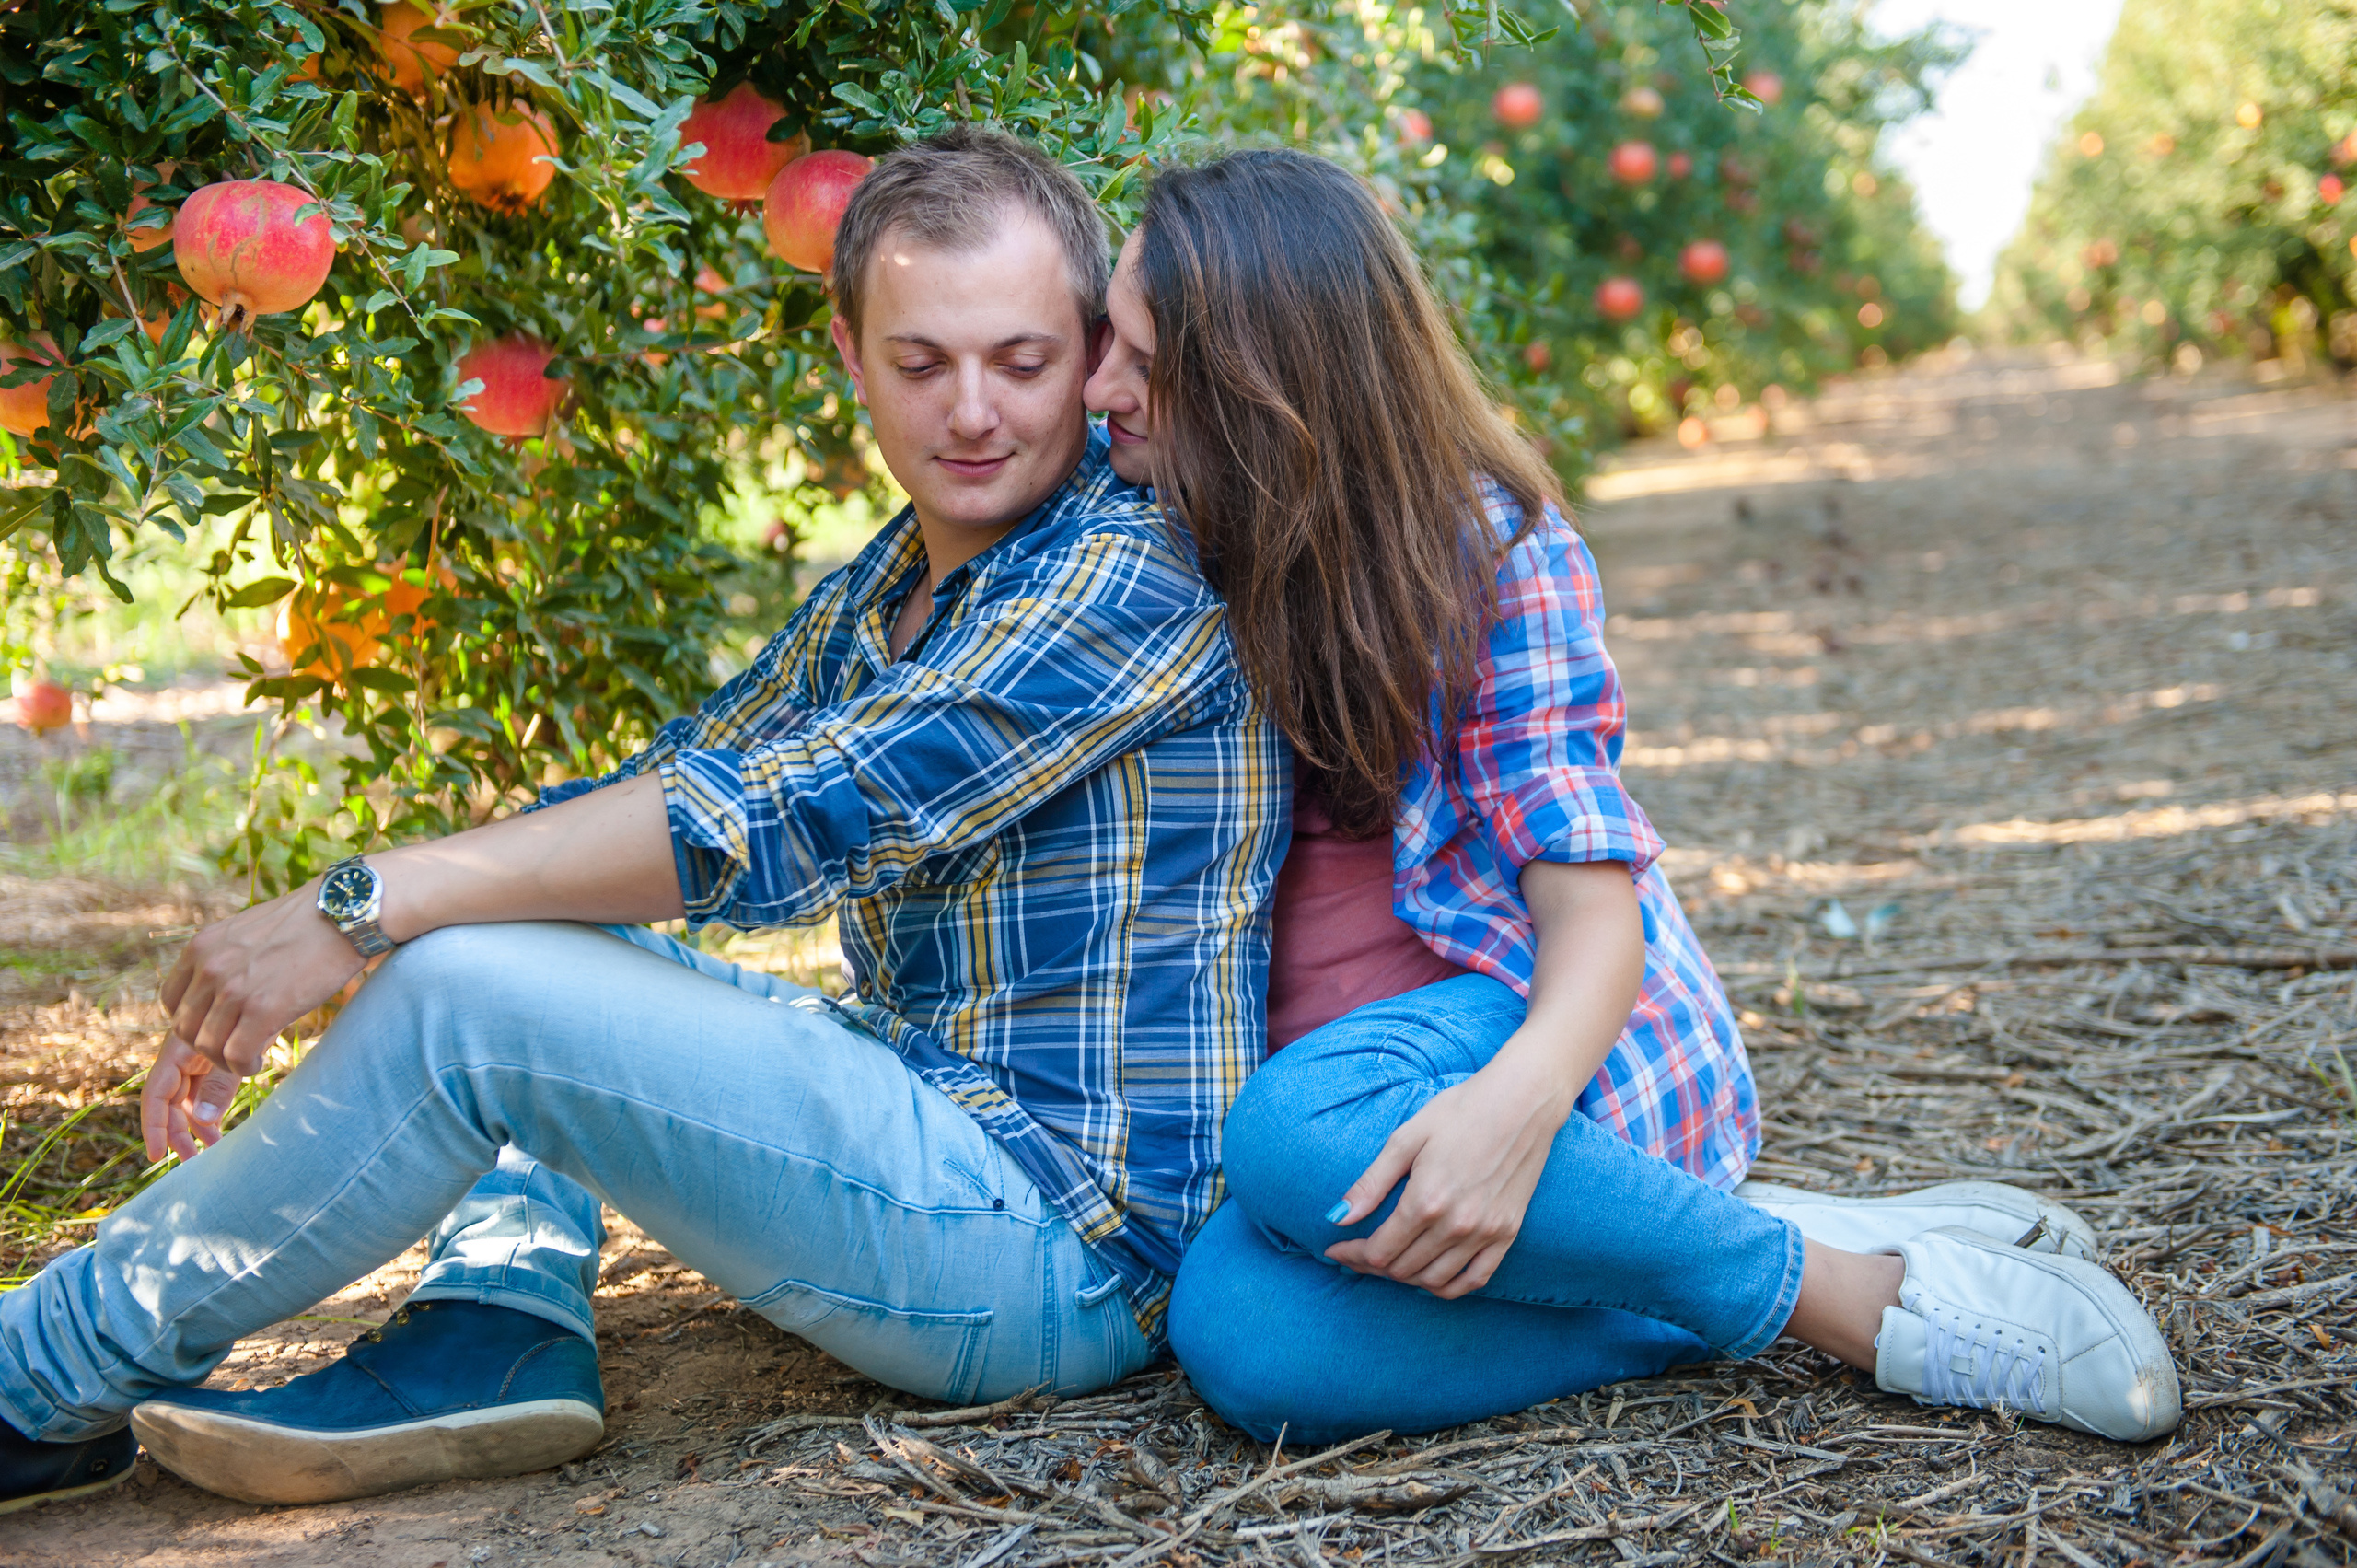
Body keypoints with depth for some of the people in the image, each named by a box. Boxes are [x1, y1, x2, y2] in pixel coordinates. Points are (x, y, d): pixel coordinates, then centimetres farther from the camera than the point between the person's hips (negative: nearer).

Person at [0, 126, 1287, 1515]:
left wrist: (364, 903, -23)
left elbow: (798, 821, -24)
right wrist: (268, 978, -1)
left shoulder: (1138, 575, -15)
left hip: (1067, 1249, -9)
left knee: (468, 991, -19)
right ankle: (502, 1332, -6)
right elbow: (647, 795, 11)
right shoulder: (881, 598, 14)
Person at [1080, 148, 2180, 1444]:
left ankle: (1840, 1289, -23)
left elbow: (1592, 894, -15)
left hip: (1521, 1015, -4)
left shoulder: (1487, 544, -7)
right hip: (1314, 1054, 4)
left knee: (1301, 1130, -40)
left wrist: (1520, 1094, -37)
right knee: (1246, 1339, -33)